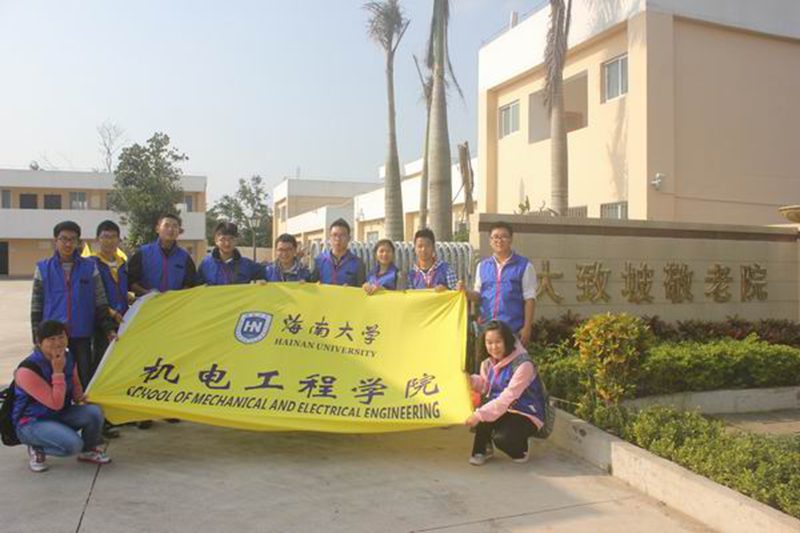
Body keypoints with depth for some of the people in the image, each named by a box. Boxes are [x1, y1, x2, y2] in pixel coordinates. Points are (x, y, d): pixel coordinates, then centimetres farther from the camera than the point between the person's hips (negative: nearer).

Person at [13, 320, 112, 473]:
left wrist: (79, 398, -5)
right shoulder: (27, 370, -26)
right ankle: (37, 449, 1)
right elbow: (56, 404, -27)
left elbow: (76, 385, 17)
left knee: (94, 412, -22)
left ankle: (88, 450, 6)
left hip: (60, 416, 7)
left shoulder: (68, 358, -4)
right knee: (73, 444, -31)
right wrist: (58, 372, -29)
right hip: (31, 423, -6)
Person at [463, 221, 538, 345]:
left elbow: (529, 299, -2)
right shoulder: (482, 266, 12)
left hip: (513, 329, -3)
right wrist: (466, 292, -7)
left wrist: (527, 328, -8)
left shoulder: (524, 266, 0)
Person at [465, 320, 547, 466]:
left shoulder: (523, 364, -25)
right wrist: (469, 380, -21)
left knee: (501, 437, -32)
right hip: (503, 411, 7)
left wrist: (479, 415, -34)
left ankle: (520, 450, 5)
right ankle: (483, 449, -4)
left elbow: (507, 398, -30)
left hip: (526, 416, -7)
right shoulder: (488, 362, 1)